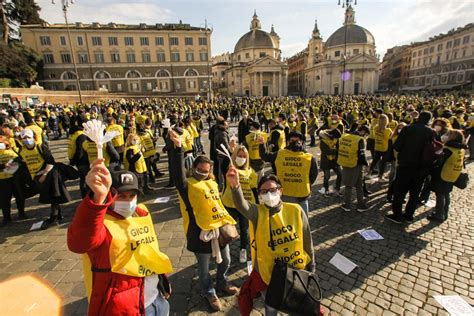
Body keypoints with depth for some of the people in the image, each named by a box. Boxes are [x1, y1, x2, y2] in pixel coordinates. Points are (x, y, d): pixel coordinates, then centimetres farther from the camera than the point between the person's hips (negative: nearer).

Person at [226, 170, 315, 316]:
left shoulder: (295, 210, -14)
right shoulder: (257, 213, -19)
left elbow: (307, 240, -3)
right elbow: (241, 205, -41)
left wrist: (311, 266, 6)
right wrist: (235, 186, -61)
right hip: (269, 273, -1)